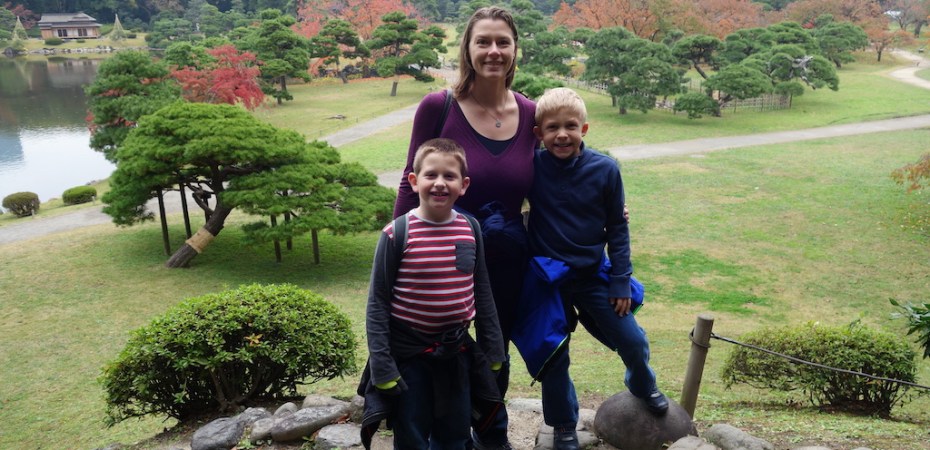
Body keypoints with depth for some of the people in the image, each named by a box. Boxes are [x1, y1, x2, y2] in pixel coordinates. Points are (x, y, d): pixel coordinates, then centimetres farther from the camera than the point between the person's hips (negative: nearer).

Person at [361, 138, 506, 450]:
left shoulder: (470, 229, -2)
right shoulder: (397, 233, -14)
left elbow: (482, 294, 7)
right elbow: (378, 303, -9)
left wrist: (493, 351, 10)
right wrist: (382, 366, -12)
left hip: (456, 352, 4)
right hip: (408, 355, -3)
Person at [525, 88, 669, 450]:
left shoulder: (604, 169, -12)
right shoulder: (532, 166, -13)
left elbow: (617, 227, -4)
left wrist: (621, 281, -4)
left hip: (594, 275, 1)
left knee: (633, 342, 10)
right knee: (554, 356, 10)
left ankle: (643, 386, 44)